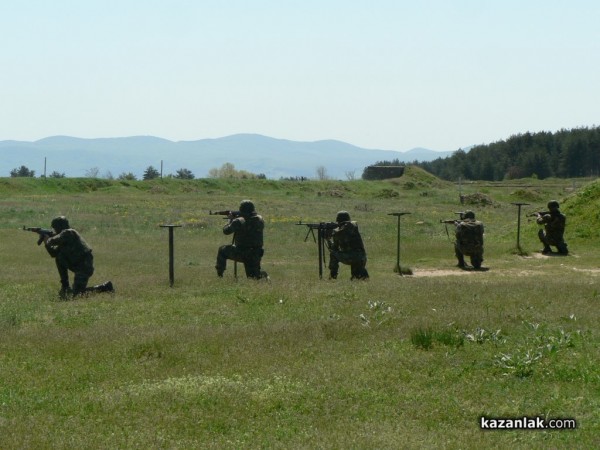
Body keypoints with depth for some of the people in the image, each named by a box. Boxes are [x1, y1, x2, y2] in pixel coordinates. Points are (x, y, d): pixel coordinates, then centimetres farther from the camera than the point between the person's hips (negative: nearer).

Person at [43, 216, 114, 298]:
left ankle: (105, 287, 0)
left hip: (85, 266, -9)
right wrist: (46, 244, 8)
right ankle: (65, 287, 8)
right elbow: (54, 253, 19)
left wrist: (48, 240, 1)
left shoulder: (68, 233, -10)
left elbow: (54, 241, -21)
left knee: (76, 294, -11)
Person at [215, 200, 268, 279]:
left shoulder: (239, 221, -15)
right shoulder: (260, 220, 1)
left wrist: (230, 220, 13)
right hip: (256, 255, 5)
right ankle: (261, 274, -9)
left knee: (222, 250, 21)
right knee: (252, 276, 23)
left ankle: (219, 275, 23)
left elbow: (226, 231, -4)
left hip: (241, 254, -4)